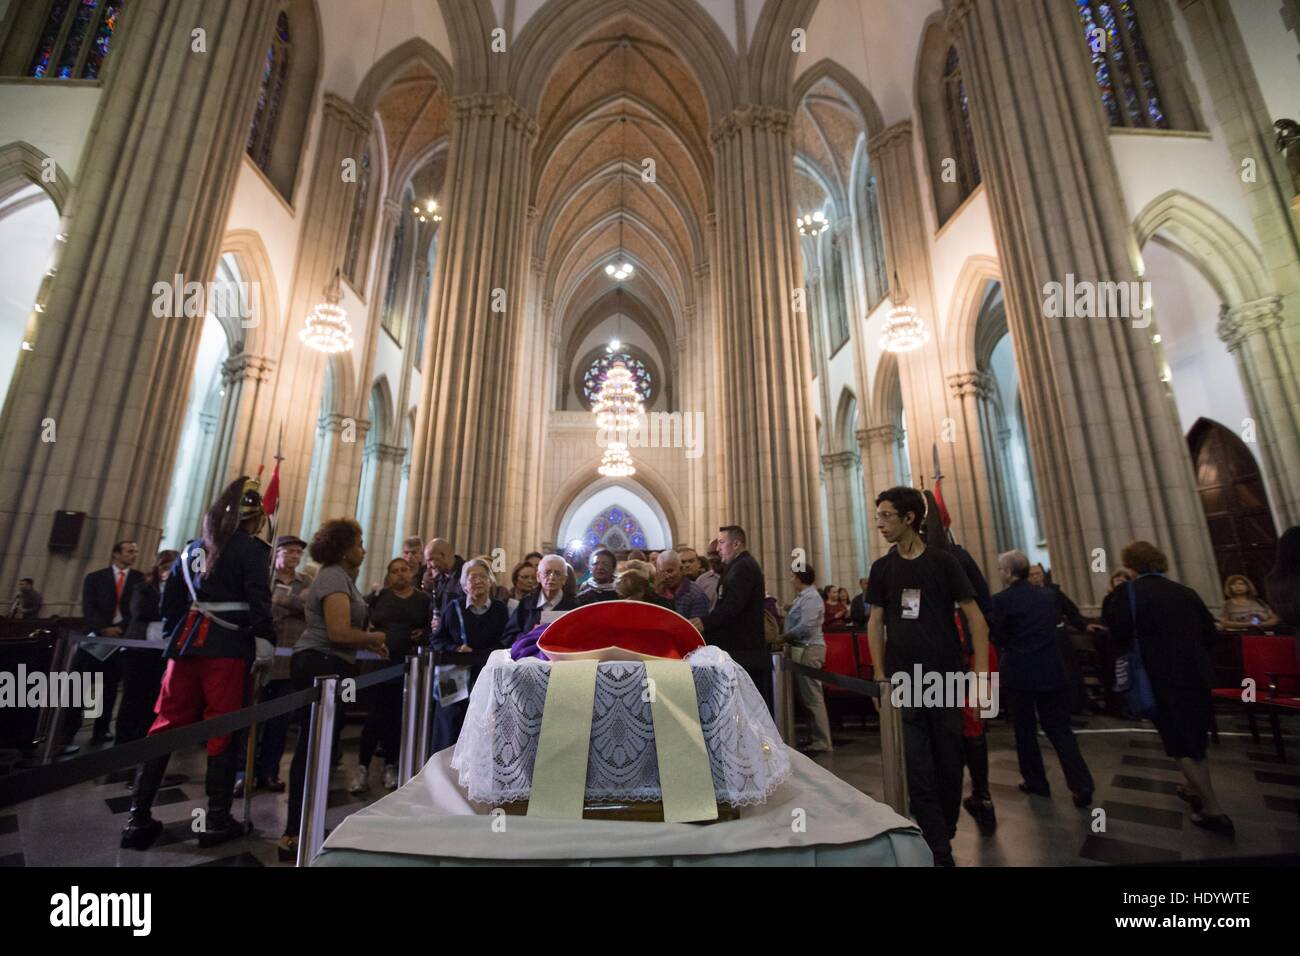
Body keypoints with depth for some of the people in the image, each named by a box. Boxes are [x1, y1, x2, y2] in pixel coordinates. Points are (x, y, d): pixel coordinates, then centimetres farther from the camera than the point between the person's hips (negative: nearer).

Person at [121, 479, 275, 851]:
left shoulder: (192, 547, 14)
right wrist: (265, 646, -9)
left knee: (167, 725, 12)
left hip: (186, 645, 6)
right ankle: (217, 820, 8)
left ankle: (138, 818, 15)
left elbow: (170, 600, 17)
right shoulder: (252, 548, -6)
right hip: (229, 649, -6)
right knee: (224, 730, 0)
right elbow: (259, 601, -14)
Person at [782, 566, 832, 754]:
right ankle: (818, 738, 24)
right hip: (802, 649, 10)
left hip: (808, 650, -10)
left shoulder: (811, 598, -15)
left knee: (813, 697, -5)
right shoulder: (803, 597, 16)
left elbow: (806, 627, -22)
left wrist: (783, 636, -13)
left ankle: (822, 742, 2)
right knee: (807, 696, 14)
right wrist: (785, 635, 7)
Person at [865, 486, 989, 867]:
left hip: (947, 678, -1)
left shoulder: (943, 562, -4)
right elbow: (876, 622, 6)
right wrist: (880, 675, 0)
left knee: (950, 763, 12)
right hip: (903, 682, 1)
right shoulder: (882, 568, 3)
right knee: (919, 771, -1)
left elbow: (975, 617, -3)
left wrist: (981, 673, -10)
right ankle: (939, 852, 11)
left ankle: (946, 831, 36)